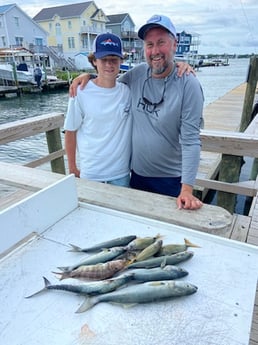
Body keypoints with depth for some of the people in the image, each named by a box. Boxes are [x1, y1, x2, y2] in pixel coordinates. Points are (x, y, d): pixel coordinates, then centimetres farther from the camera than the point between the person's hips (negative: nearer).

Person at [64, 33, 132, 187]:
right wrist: (72, 167, 3)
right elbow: (70, 132, -3)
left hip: (122, 172, 3)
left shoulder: (129, 89, -4)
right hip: (90, 173, -2)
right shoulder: (81, 93, -11)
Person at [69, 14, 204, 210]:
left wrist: (187, 189, -25)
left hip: (172, 179, -4)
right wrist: (88, 75, -1)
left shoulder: (188, 85, -16)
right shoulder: (136, 75, -2)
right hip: (137, 174, 5)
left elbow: (190, 140, -20)